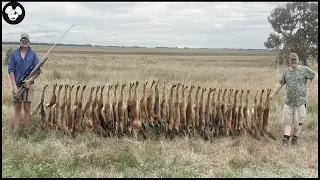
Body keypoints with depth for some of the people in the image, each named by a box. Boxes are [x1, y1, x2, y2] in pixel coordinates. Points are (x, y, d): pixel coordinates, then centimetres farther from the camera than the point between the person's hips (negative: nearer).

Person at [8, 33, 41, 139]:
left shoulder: (32, 54, 1)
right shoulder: (14, 53, 1)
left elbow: (38, 70, 1)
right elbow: (11, 70, -2)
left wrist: (30, 79, -14)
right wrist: (14, 86, -10)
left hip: (28, 84, 0)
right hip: (17, 85, 0)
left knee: (27, 109, 2)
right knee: (17, 109, 5)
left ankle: (27, 132, 9)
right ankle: (16, 133, 8)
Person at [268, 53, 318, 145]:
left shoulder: (304, 69, -1)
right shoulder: (286, 71, 11)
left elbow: (315, 76, 2)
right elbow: (280, 83, 16)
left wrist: (309, 87, -3)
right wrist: (273, 94, 15)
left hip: (300, 101, -3)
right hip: (289, 101, 4)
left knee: (297, 122, 2)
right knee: (287, 120, 0)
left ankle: (295, 139, 16)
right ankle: (286, 138, 0)